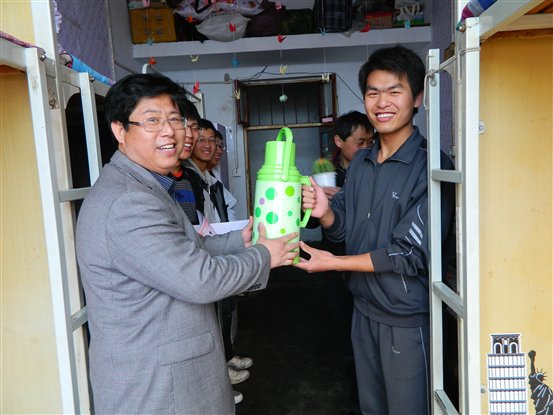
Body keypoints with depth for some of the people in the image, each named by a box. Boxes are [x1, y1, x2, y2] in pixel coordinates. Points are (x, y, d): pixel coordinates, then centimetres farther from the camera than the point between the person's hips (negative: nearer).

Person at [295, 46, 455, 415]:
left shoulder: (431, 166, -18)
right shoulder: (361, 162, 3)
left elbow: (412, 254, -20)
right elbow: (344, 228, 6)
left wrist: (334, 262, -18)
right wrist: (325, 212, -16)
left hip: (407, 318, -6)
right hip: (364, 308, 6)